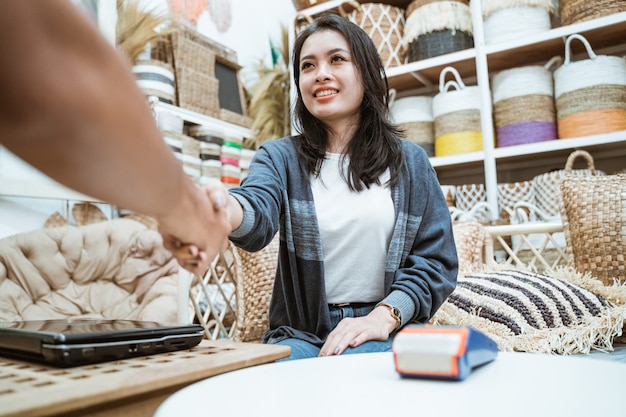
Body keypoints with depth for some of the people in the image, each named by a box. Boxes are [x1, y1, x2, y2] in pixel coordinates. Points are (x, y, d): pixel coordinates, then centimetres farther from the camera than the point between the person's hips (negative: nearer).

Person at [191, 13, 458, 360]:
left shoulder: (410, 161, 6)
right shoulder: (280, 157, 4)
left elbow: (436, 259, 3)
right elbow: (257, 217, -18)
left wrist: (384, 317, -14)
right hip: (301, 332, 1)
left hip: (387, 331, 0)